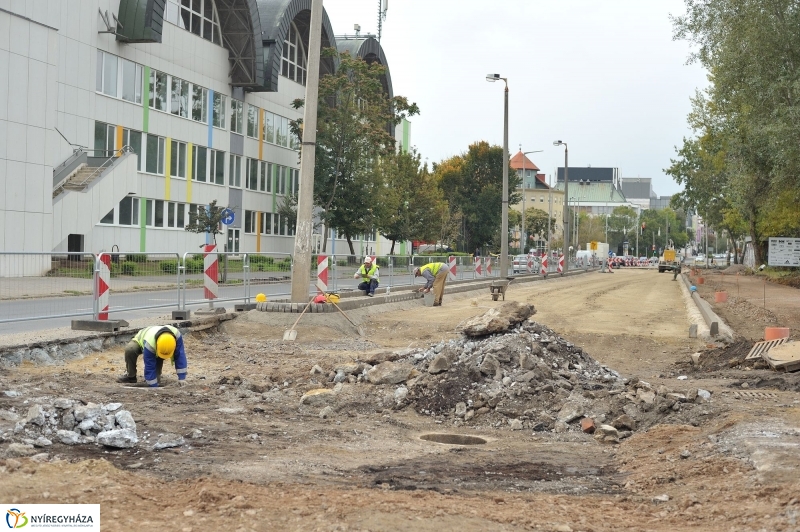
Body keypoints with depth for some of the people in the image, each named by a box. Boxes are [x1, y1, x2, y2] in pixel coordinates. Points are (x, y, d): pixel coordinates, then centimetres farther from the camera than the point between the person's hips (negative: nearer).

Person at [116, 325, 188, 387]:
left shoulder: (176, 335, -40)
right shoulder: (149, 344, -47)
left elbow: (180, 356, -32)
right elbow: (149, 368, -39)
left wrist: (181, 378, -33)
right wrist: (154, 387, -37)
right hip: (140, 341, -3)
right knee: (129, 349, -35)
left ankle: (156, 375, 16)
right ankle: (130, 376, -14)